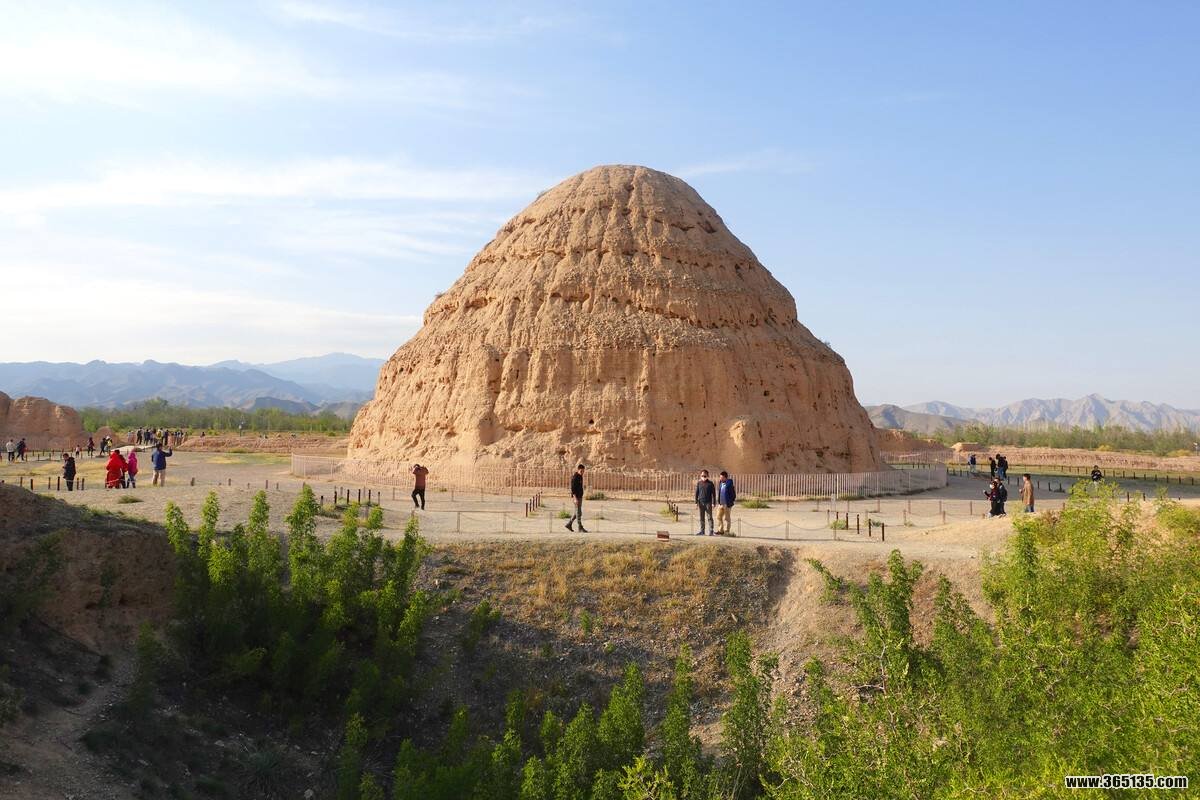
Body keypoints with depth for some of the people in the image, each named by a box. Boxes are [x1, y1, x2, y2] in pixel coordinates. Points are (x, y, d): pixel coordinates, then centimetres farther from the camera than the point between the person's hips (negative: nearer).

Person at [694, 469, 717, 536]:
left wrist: (713, 503, -5)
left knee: (709, 517, -3)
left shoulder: (710, 483, -2)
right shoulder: (699, 483, 5)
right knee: (701, 518, 9)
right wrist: (696, 502, 4)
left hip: (708, 502, -3)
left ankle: (711, 531, 0)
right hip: (701, 502, 3)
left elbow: (713, 493, 0)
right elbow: (696, 493, 8)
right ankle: (702, 531, 15)